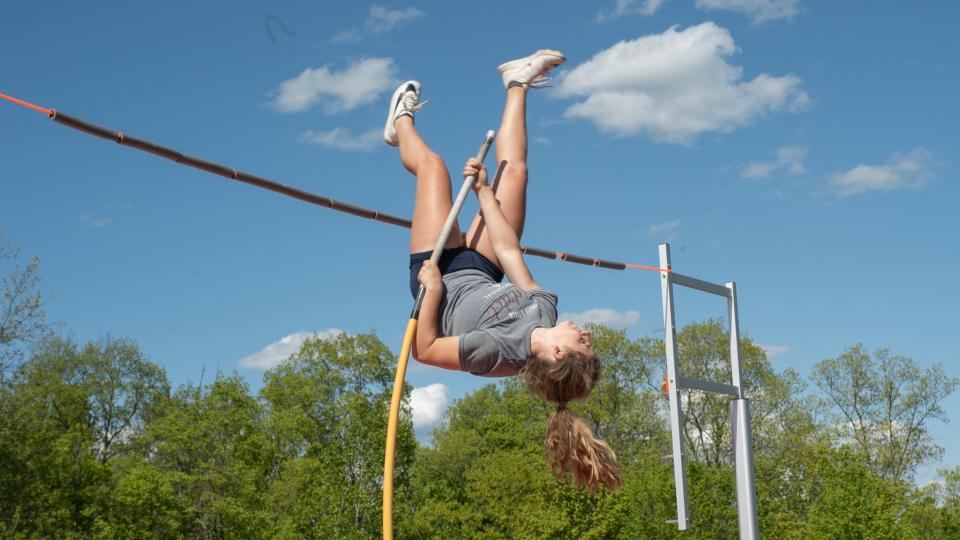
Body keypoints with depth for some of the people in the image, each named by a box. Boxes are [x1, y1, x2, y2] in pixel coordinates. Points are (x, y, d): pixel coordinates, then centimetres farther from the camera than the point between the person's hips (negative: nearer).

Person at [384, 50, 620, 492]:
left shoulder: (500, 351, -42)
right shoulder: (543, 310, -26)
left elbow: (425, 349, -33)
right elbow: (509, 251, -16)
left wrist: (433, 289, -36)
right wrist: (484, 192, -8)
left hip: (445, 276, -4)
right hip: (480, 274, 5)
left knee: (432, 165, 1)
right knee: (514, 171, 6)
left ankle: (402, 121, 39)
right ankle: (516, 84, 35)